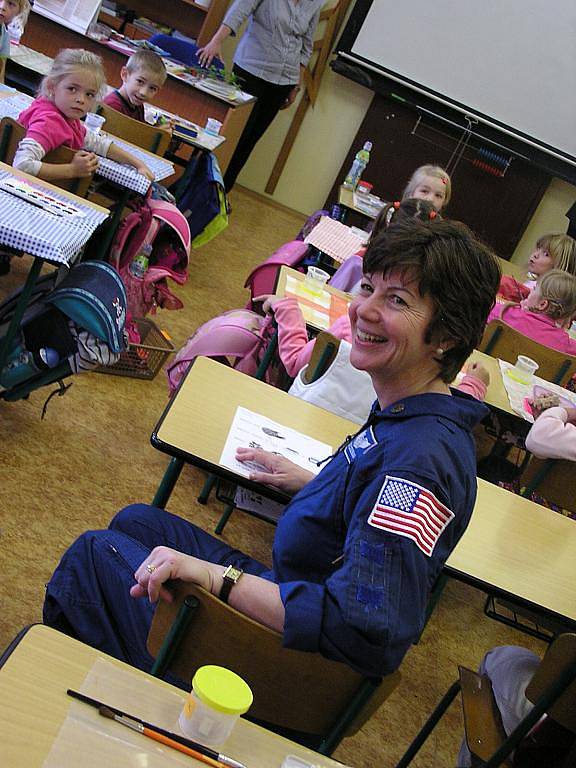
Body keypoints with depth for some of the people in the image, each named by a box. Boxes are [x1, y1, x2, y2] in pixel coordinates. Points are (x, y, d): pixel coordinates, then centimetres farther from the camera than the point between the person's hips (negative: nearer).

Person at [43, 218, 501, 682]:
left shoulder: (422, 458, -33)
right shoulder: (408, 416, -3)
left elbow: (367, 636, -38)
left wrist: (216, 575, -36)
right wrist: (306, 481, 8)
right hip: (284, 594, 9)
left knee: (96, 552, 1)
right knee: (135, 521, 21)